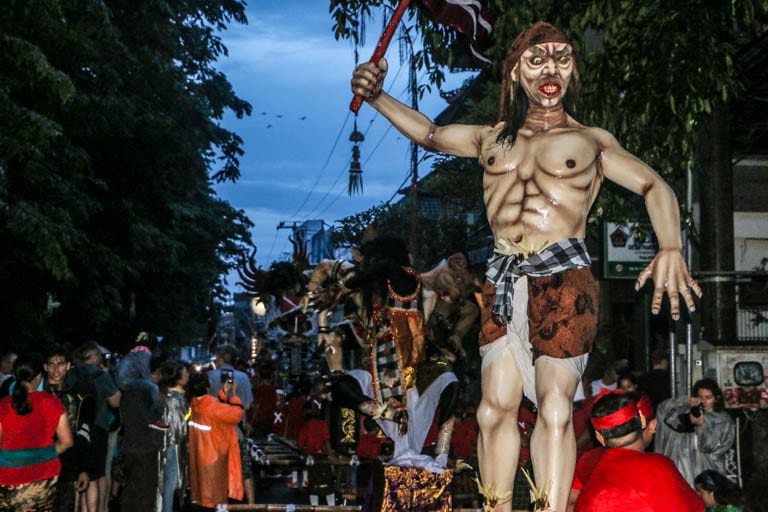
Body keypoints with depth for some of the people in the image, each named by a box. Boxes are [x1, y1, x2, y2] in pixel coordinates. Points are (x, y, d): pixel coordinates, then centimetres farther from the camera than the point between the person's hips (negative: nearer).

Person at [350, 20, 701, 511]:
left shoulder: (591, 140, 10)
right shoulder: (493, 138, 21)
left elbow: (654, 186, 5)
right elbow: (429, 133, 31)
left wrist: (671, 249, -13)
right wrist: (377, 97, 18)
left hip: (563, 277, -4)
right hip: (504, 281, 4)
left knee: (555, 408, -14)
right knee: (496, 407, -1)